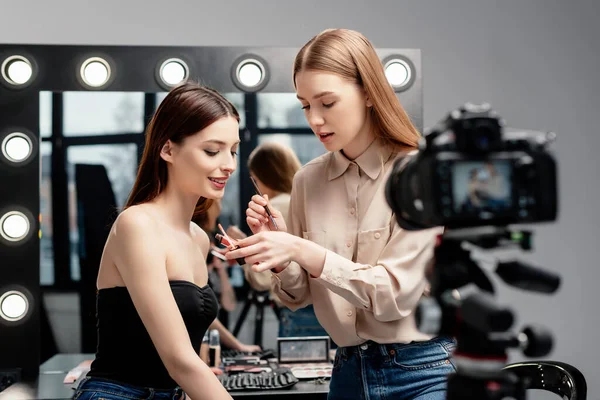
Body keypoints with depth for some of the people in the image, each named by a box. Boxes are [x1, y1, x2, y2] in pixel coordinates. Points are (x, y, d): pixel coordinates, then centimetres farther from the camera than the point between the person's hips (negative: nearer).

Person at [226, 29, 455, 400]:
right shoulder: (308, 180, 1)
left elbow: (396, 293, -18)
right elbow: (299, 296, 7)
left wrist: (303, 251, -26)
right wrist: (277, 250, -13)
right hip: (349, 367, 5)